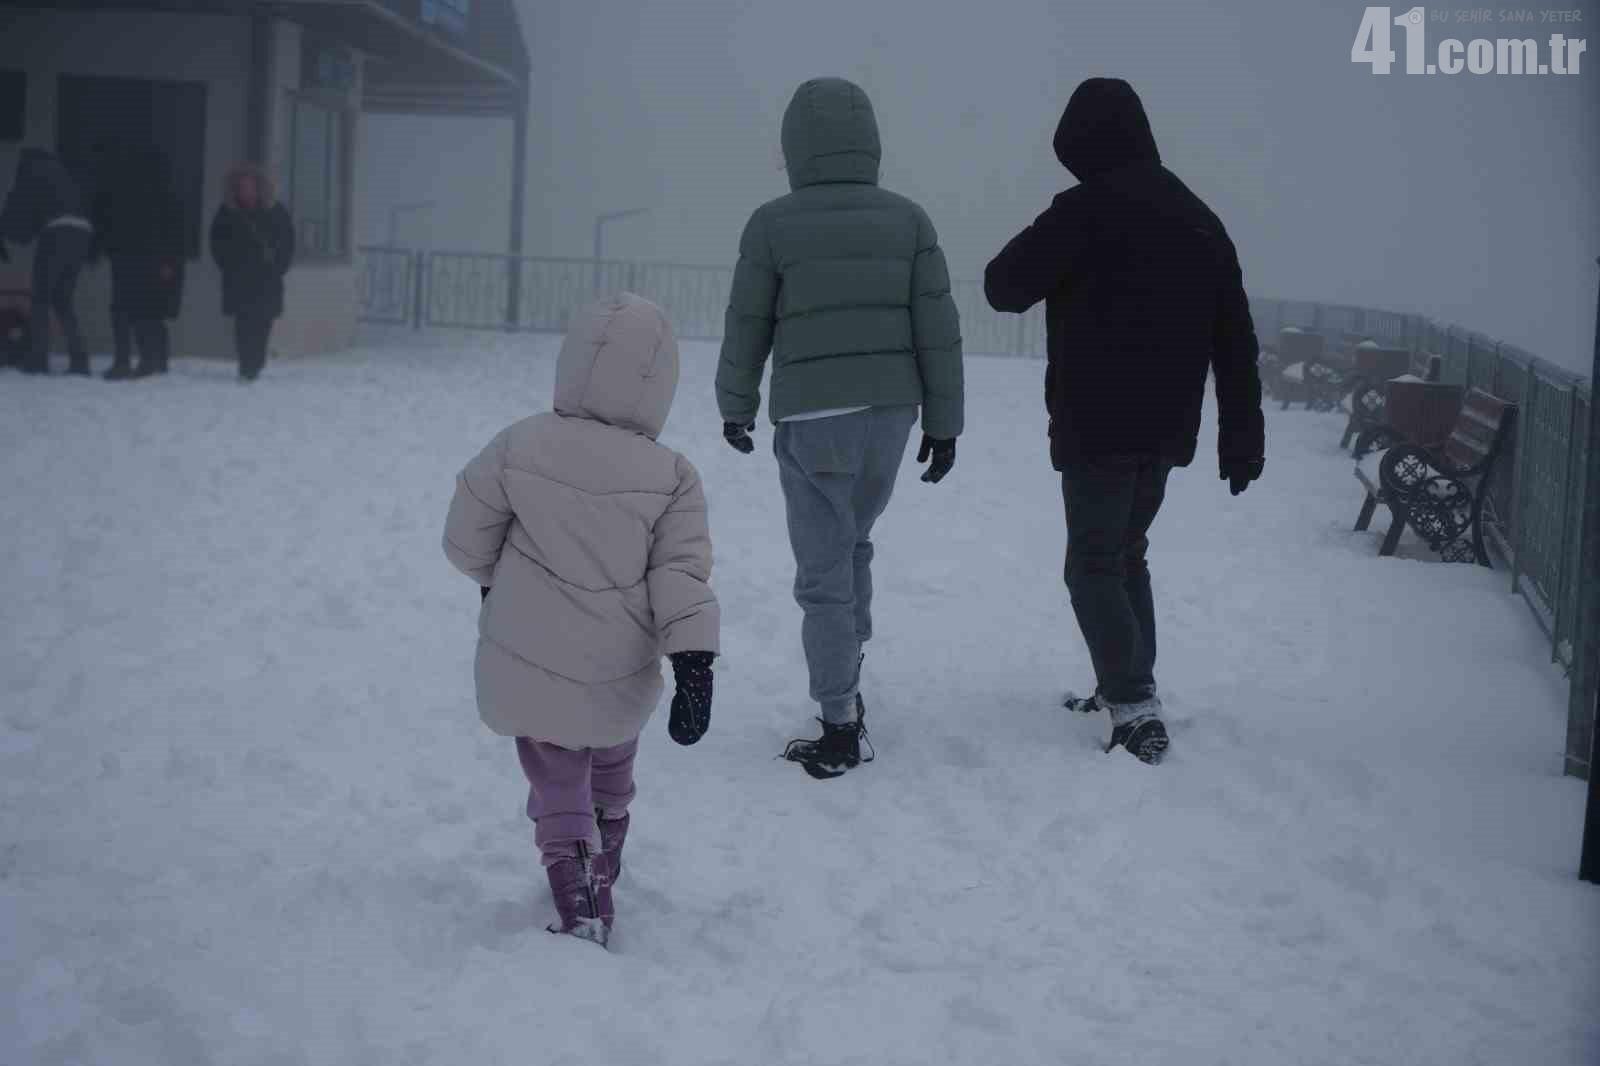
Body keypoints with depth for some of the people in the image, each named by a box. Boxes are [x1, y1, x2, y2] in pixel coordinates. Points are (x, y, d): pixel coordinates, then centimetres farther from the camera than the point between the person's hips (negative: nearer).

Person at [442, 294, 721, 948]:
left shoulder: (519, 448, -11)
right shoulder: (670, 478, -13)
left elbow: (467, 537, -1)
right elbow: (682, 576, -15)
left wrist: (491, 577, 20)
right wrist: (695, 668, -13)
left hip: (527, 668, -1)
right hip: (620, 679, 1)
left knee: (558, 787, 11)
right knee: (611, 776, 26)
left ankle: (581, 909, -3)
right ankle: (603, 867, 44)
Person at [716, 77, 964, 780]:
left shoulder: (773, 225, -6)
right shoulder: (908, 220, 1)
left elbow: (747, 327, 2)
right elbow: (937, 327, 1)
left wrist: (736, 407, 17)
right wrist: (943, 420, 8)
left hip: (812, 418, -4)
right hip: (890, 412, 4)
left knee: (824, 569, 2)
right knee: (852, 543, 23)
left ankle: (841, 728, 2)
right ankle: (847, 688, 25)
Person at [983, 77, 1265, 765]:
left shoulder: (1088, 210, -13)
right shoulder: (1199, 217, 11)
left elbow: (1004, 286, -8)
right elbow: (1235, 339, 11)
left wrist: (1043, 251, 14)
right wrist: (1242, 436, 14)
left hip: (1098, 426, -7)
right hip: (1167, 427, 7)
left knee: (1094, 564, -1)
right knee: (1127, 554, 21)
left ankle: (1134, 708, -10)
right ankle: (1128, 692, 26)